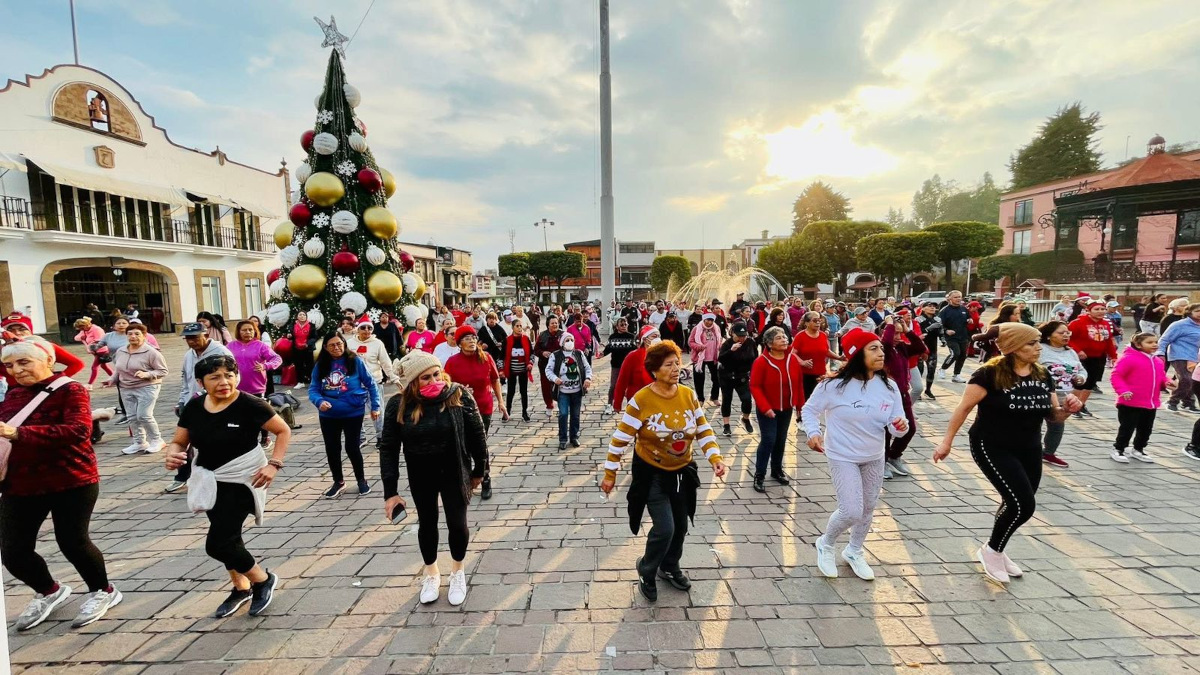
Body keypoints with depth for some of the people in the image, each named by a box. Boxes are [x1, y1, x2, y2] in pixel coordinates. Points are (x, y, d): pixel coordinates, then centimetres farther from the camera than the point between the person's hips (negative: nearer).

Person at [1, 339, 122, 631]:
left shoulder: (70, 390, -12)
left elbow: (79, 430, -28)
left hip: (72, 481, -6)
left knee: (72, 541, -2)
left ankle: (103, 592, 24)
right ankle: (49, 592, 36)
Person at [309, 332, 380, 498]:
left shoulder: (355, 361, -9)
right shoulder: (320, 366, -2)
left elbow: (370, 384, -3)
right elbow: (313, 389, -1)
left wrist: (375, 406, -3)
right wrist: (319, 401, -23)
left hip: (353, 413, -3)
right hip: (328, 415, 3)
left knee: (352, 448, 3)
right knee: (332, 449, 13)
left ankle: (361, 479, 27)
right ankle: (338, 482, 33)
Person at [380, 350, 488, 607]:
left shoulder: (459, 396, -19)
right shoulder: (399, 405, -15)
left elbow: (477, 435, -9)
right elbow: (389, 449, -9)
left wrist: (479, 470, -2)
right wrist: (390, 491, -10)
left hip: (454, 472, -1)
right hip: (420, 475, 2)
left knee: (457, 524, 4)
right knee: (427, 523, 17)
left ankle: (458, 571, 33)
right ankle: (431, 573, 42)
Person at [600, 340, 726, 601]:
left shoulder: (689, 395, -8)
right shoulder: (641, 400, -23)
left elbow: (704, 430, 0)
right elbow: (620, 439, -17)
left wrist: (715, 457, -14)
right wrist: (610, 474, -12)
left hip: (682, 472, 5)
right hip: (651, 474, -5)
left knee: (680, 526, 17)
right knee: (664, 528, -10)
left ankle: (670, 567, 46)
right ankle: (646, 570, 21)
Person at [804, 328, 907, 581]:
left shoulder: (889, 386, -9)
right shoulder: (834, 385, -22)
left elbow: (895, 425, -3)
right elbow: (810, 410, -8)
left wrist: (900, 426, -26)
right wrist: (813, 432, -25)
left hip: (874, 458, 5)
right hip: (842, 457, -5)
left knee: (868, 509, 19)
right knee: (851, 511, -10)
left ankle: (854, 552, 45)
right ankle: (825, 544, 22)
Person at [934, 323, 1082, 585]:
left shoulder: (1042, 376, 2)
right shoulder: (990, 374, -19)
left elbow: (1053, 415, 9)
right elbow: (964, 408, -15)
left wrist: (1067, 409, -14)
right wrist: (947, 441, -14)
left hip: (1029, 450, 7)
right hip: (992, 448, -7)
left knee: (1015, 504, 15)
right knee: (1023, 504, -13)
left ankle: (996, 550, 39)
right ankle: (991, 550, 11)